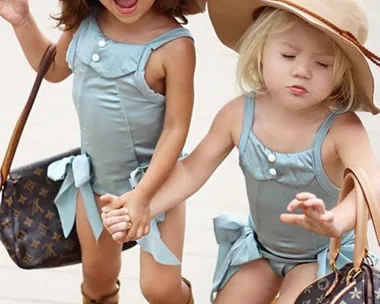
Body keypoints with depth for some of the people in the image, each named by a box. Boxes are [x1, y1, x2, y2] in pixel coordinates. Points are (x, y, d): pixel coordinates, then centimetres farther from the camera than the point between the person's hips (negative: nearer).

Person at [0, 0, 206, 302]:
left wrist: (143, 193, -28)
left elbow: (176, 128, -23)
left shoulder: (173, 45, -28)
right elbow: (54, 69, 9)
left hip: (157, 179, -5)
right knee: (97, 274, 24)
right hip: (94, 177, 5)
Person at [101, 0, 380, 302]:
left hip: (322, 256, -4)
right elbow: (193, 170, -8)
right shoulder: (239, 115, -18)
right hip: (260, 246, 4)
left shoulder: (342, 127, -29)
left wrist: (336, 221, -68)